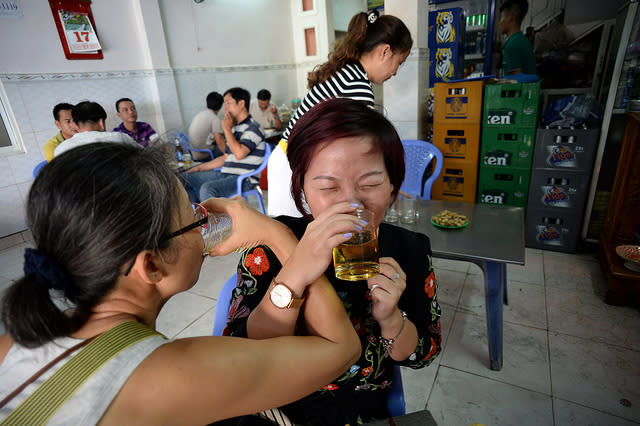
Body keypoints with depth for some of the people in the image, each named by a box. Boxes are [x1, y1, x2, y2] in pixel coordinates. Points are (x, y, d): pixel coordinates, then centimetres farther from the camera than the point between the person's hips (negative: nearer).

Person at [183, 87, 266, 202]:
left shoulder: (253, 128, -10)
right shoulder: (234, 128, 18)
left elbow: (239, 153, -26)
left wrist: (227, 129, -13)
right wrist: (199, 168, 21)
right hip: (226, 173, 9)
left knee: (207, 188, -34)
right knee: (186, 178, 8)